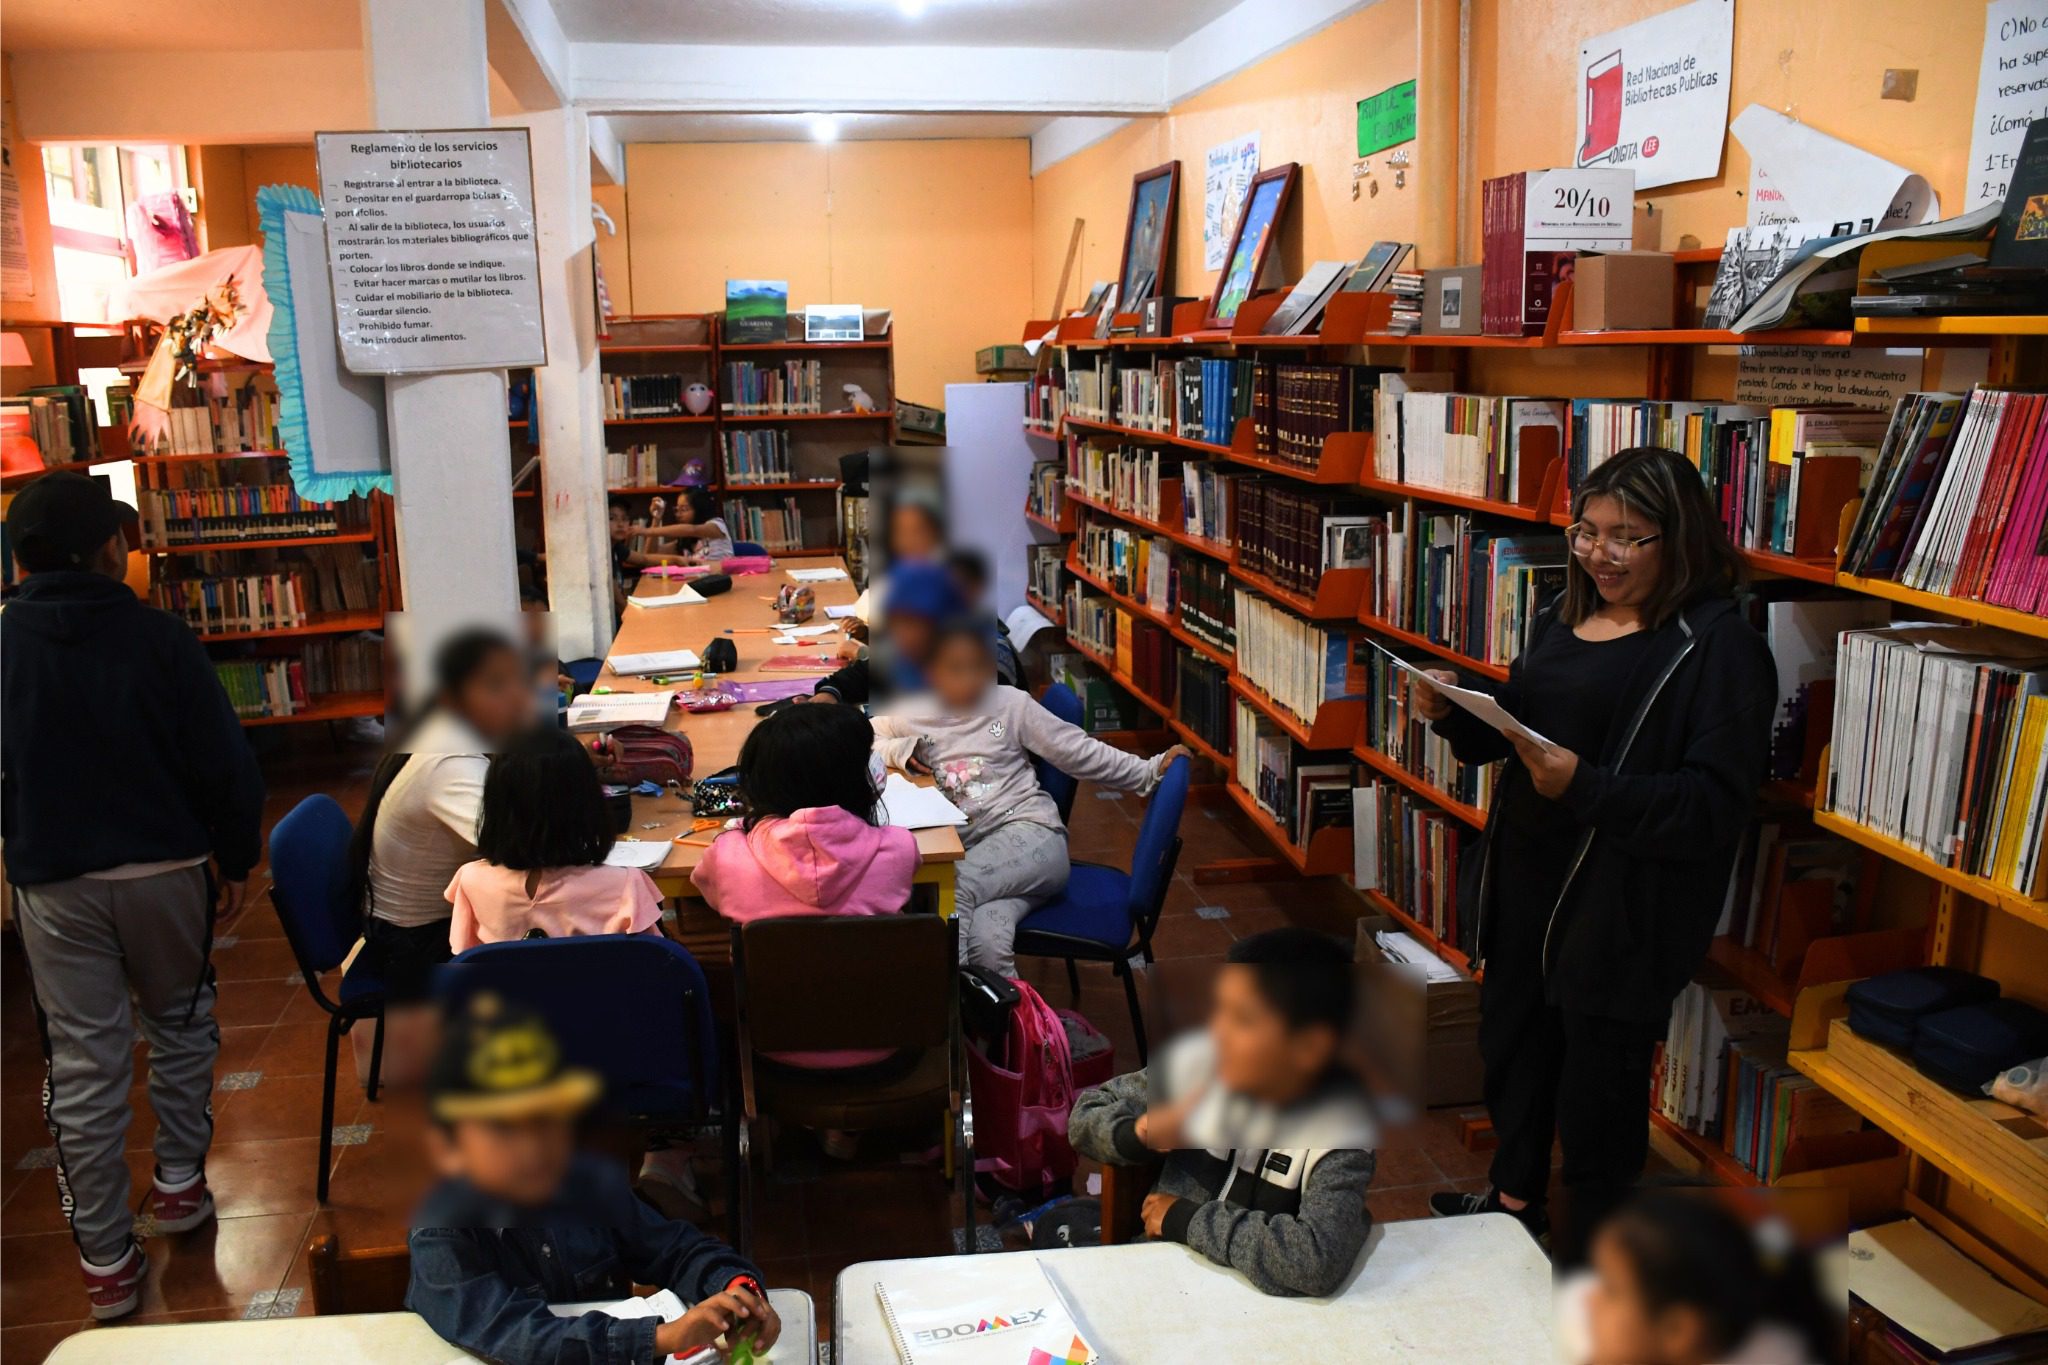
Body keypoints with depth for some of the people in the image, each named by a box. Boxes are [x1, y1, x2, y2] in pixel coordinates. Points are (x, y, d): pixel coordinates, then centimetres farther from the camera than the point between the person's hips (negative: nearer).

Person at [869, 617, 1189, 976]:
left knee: (954, 889, -32)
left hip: (1031, 836, -2)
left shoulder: (1011, 704, 8)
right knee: (984, 938, -32)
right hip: (964, 852, 2)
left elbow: (1079, 752, 8)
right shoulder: (914, 716, 12)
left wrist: (1150, 770, 1)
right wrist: (897, 750, 0)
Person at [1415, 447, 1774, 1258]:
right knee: (1513, 1043, 24)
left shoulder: (1718, 647, -15)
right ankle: (1516, 1197, 49)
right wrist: (1452, 714, -4)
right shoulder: (1562, 619, 8)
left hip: (1624, 908, -7)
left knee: (1597, 1088, 7)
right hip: (1525, 880, 8)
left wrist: (1585, 787, -31)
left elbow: (1716, 803, -21)